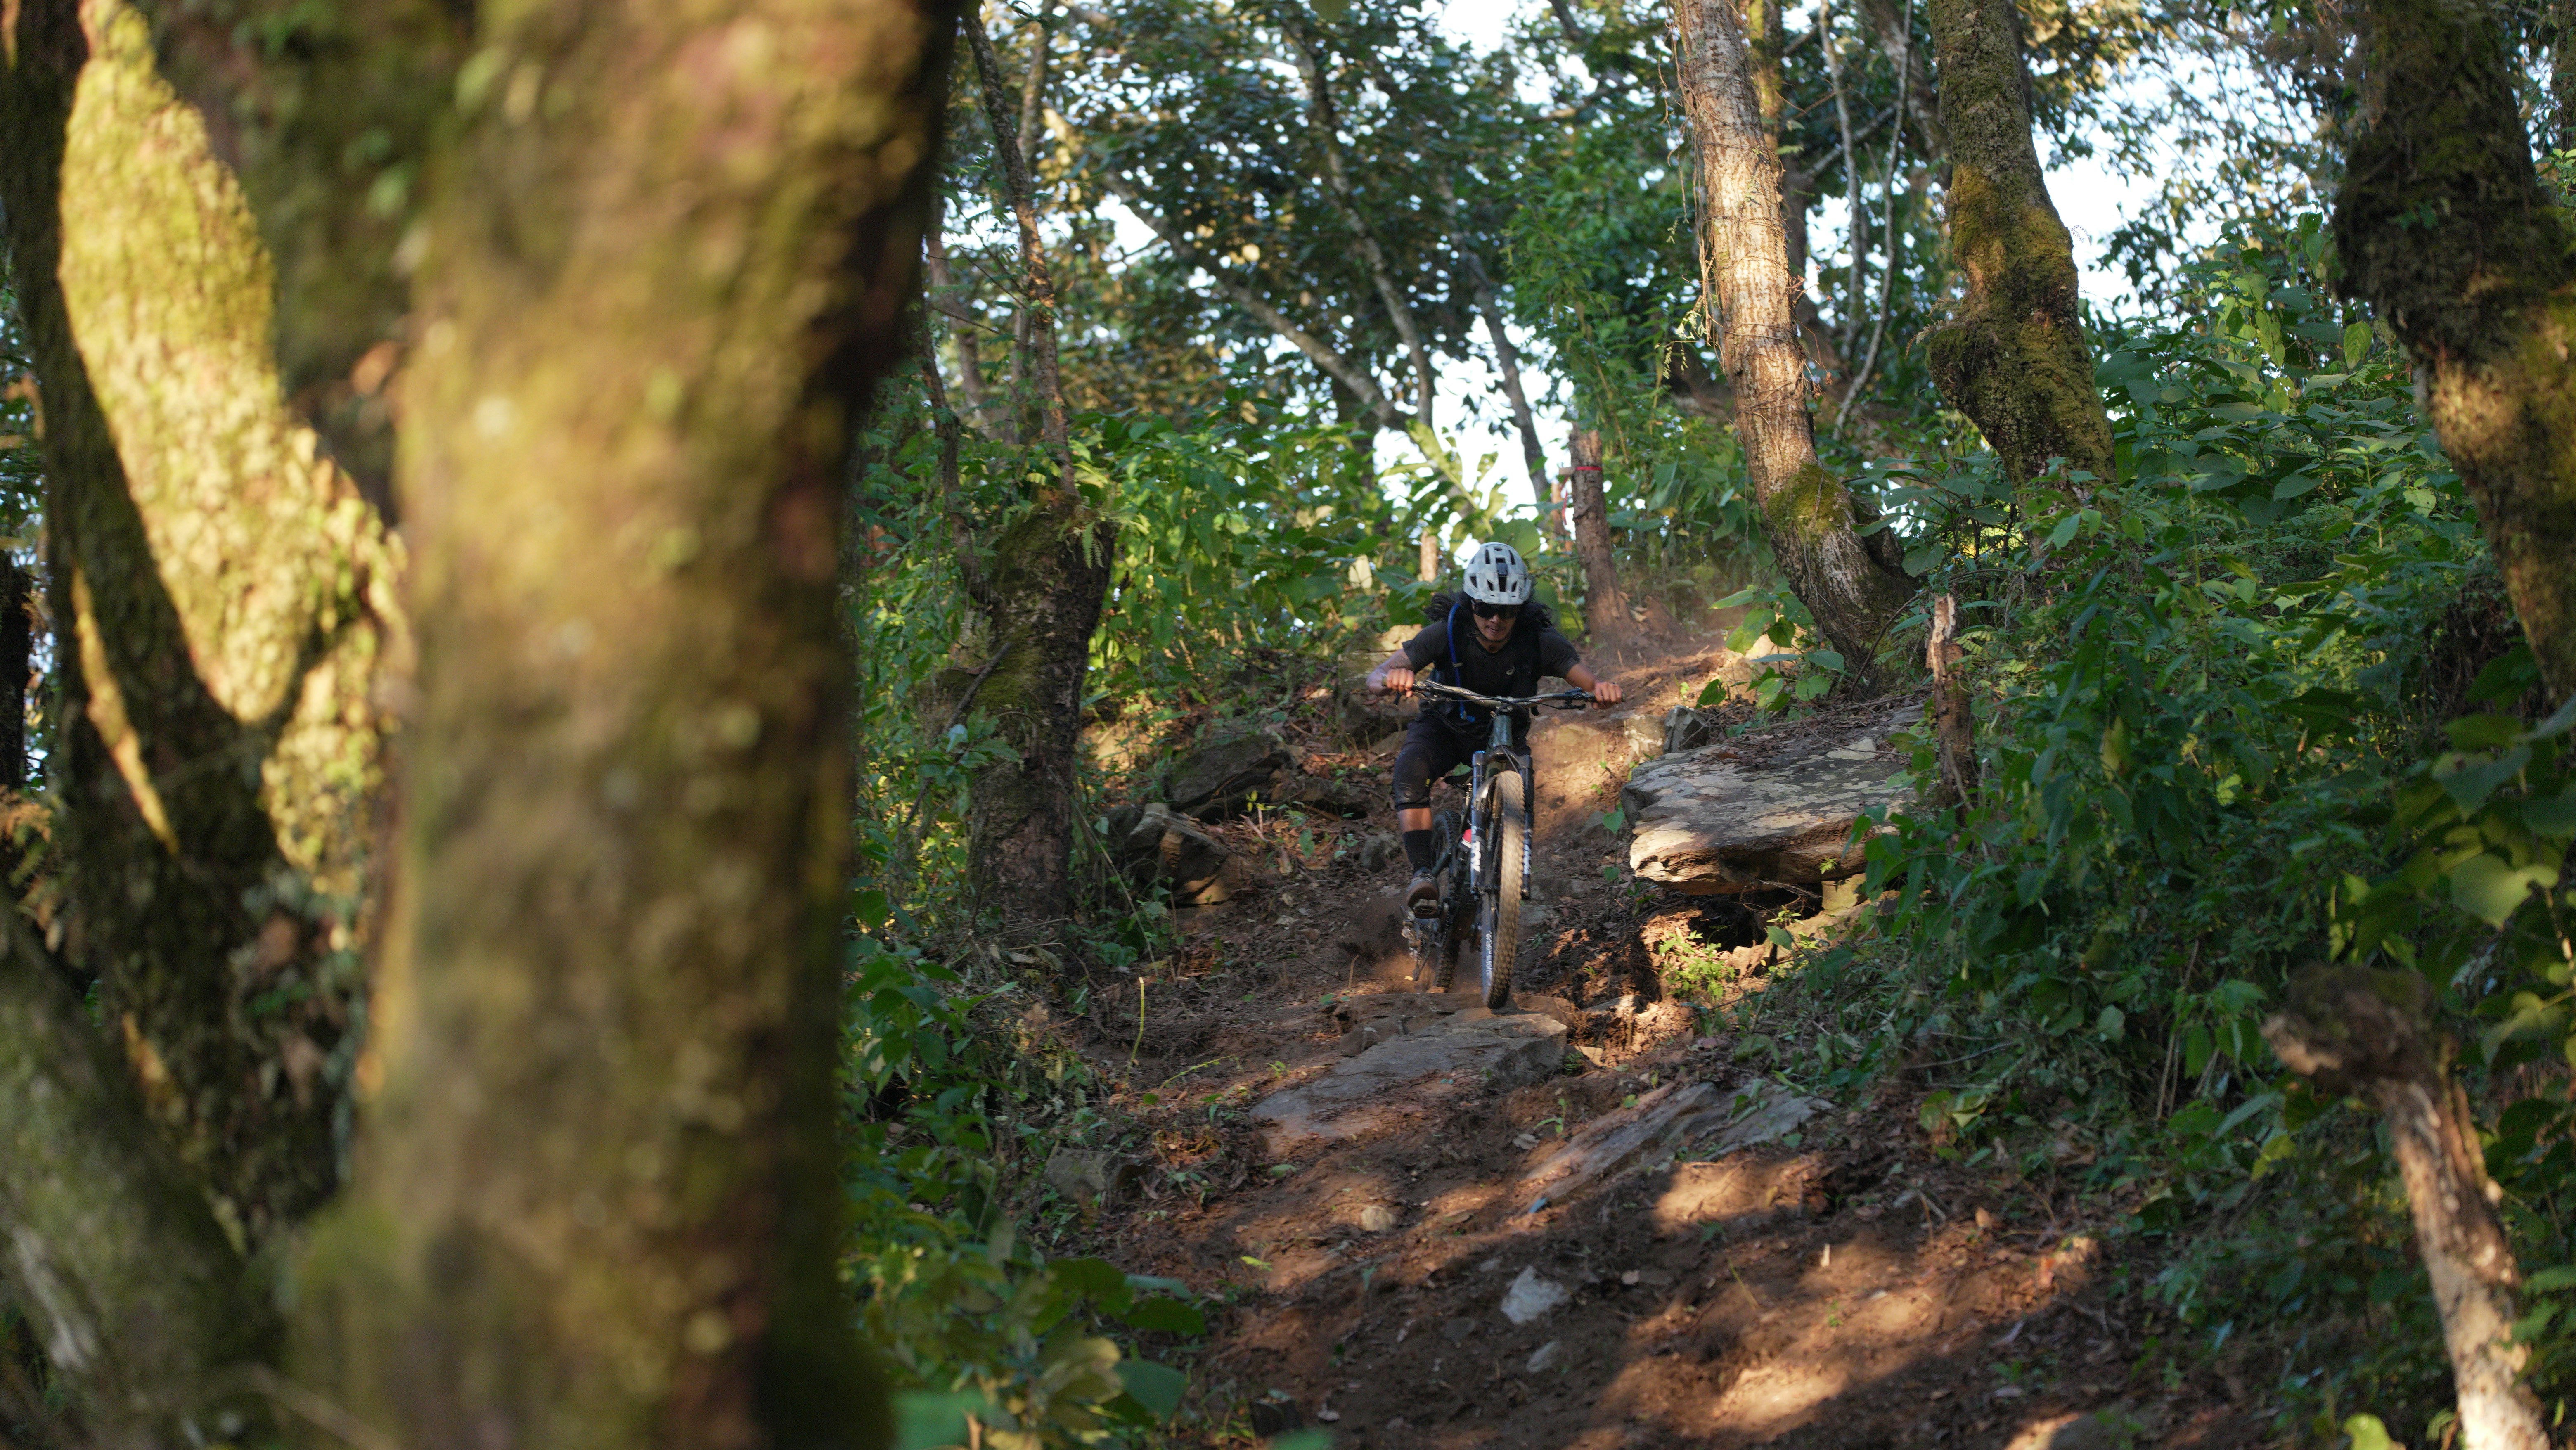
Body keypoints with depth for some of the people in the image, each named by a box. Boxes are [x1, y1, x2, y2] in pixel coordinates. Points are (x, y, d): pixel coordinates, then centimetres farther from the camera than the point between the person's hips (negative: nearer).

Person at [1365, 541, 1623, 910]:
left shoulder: (1539, 641, -22)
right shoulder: (1447, 632, -25)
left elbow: (1590, 680, -27)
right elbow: (1375, 677, -29)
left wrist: (1603, 687, -52)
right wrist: (1392, 678, -55)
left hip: (1504, 734, 2)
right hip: (1445, 726, -2)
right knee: (1411, 768, -33)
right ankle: (1422, 873, -39)